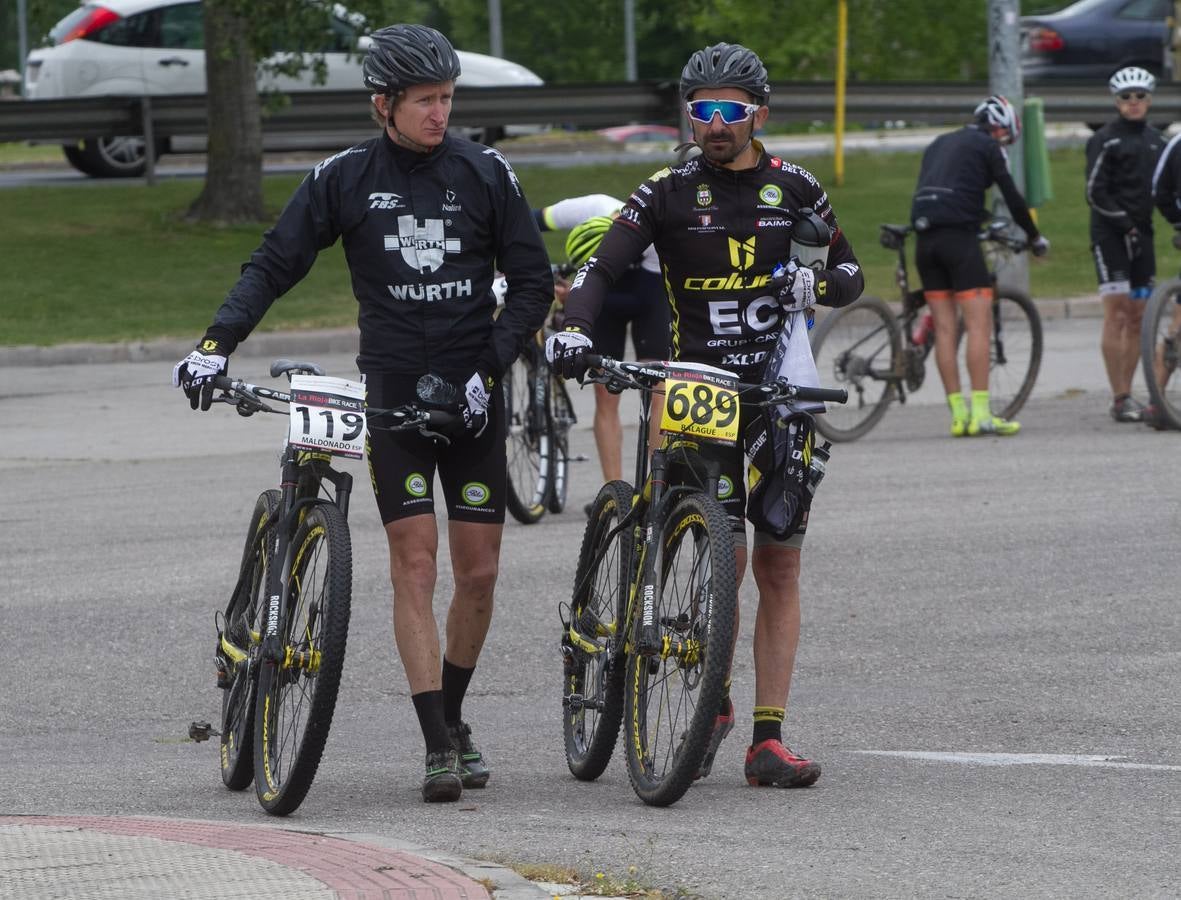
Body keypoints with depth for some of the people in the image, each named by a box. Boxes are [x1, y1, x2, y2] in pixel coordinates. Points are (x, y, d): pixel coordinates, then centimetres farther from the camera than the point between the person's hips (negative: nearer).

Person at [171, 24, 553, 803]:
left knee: (479, 571, 3)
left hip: (474, 400, 1)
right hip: (392, 395, -1)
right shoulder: (344, 179, -1)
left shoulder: (485, 174, 0)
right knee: (415, 564, -8)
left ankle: (455, 717, 23)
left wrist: (489, 369, -9)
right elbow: (275, 264, 0)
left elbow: (532, 282, 2)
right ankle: (438, 746, -8)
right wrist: (218, 342, -15)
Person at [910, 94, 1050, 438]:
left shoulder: (939, 144, 25)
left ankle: (958, 414, 6)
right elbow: (1012, 196, 2)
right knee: (979, 323, -6)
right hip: (958, 235, -7)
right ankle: (981, 413, -13)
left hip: (924, 238, 7)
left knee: (944, 328, 7)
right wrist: (1035, 237, 14)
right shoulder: (987, 147, 4)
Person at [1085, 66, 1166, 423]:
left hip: (1141, 235, 6)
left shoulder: (1155, 140, 15)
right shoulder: (1105, 140, -5)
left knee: (1137, 317, 6)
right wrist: (1124, 222, -16)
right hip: (1110, 233, -6)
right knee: (1117, 314, -11)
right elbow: (1095, 192, -10)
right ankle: (1119, 399, -11)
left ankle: (1128, 394, 11)